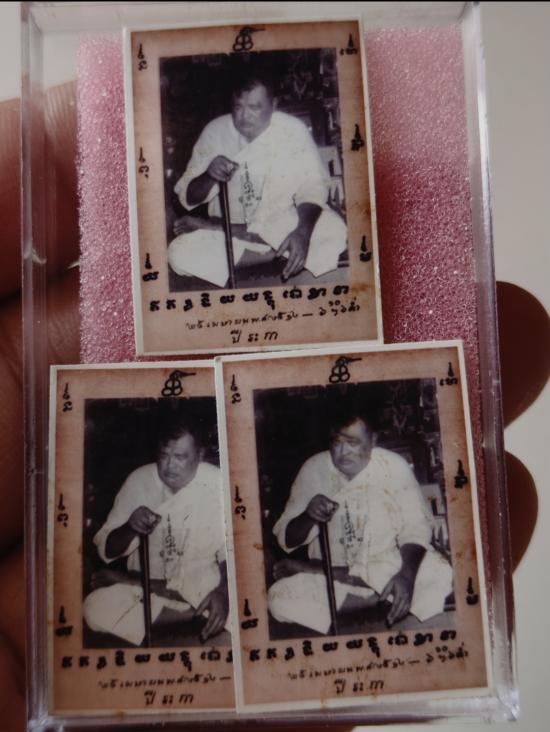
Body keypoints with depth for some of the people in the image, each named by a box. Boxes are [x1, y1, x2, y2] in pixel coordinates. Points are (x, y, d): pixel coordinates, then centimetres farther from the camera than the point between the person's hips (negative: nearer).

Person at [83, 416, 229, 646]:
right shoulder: (139, 480, -7)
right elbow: (106, 550, -4)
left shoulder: (217, 483, -14)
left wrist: (224, 591, -30)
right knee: (95, 608, -25)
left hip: (203, 585, -2)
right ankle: (198, 612, -12)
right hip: (148, 579, 3)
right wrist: (130, 528, -26)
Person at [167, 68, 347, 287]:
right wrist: (209, 177, -30)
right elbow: (188, 197, -7)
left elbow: (312, 187, -18)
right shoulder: (215, 132, -9)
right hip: (225, 234, -1)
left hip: (285, 220, 1)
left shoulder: (293, 130, -15)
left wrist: (303, 232, -37)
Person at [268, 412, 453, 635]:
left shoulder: (393, 465, -12)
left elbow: (415, 527, -11)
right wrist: (308, 517, -28)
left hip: (389, 564, -1)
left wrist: (407, 574, -29)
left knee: (440, 574, -29)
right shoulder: (313, 469, -8)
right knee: (279, 598, -24)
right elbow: (286, 539, -6)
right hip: (329, 574, 2)